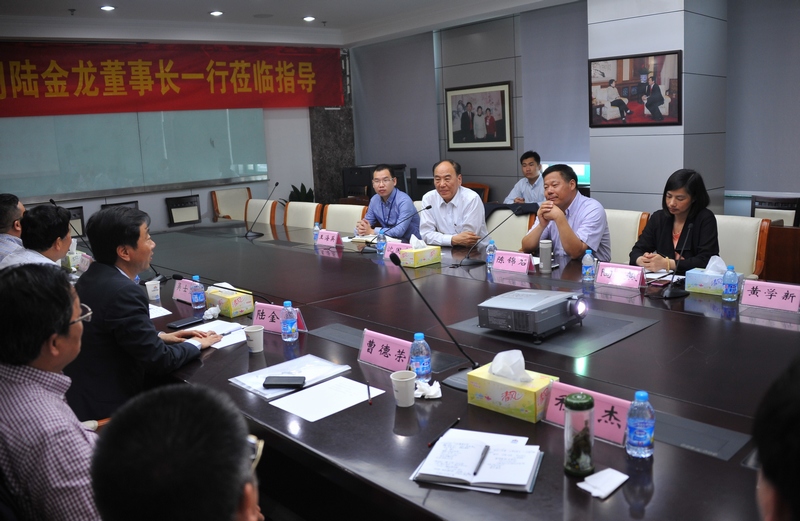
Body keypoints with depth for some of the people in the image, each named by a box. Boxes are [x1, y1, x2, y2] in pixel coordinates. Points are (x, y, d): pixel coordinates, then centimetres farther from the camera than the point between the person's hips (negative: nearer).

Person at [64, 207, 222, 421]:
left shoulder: (92, 278, 4)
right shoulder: (123, 292, -24)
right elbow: (158, 361, -19)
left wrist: (159, 336, 10)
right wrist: (196, 344, -2)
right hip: (106, 406, -8)